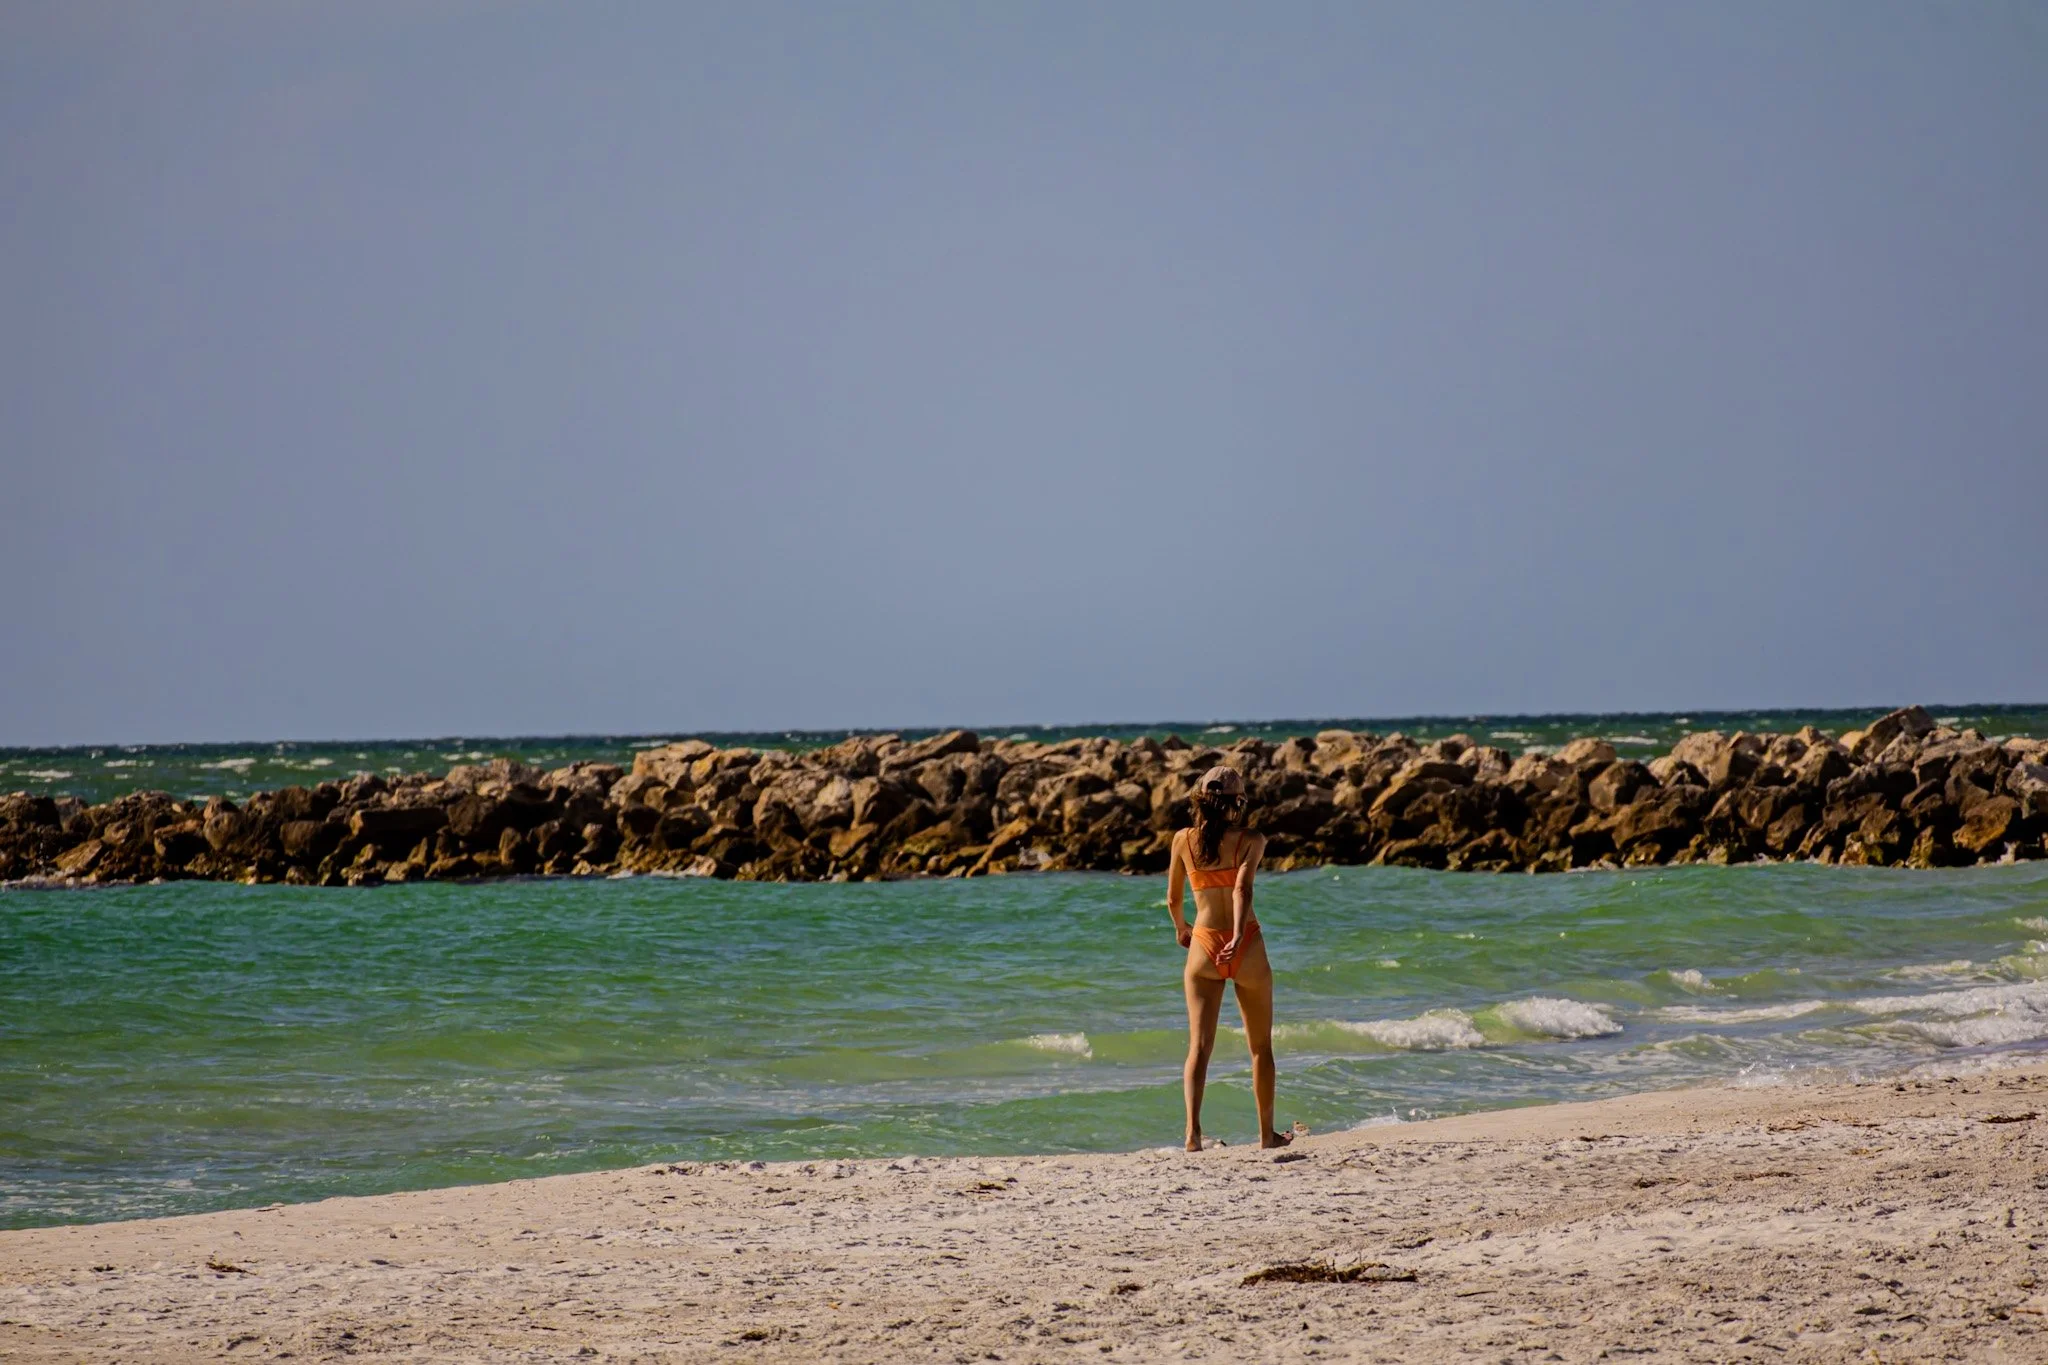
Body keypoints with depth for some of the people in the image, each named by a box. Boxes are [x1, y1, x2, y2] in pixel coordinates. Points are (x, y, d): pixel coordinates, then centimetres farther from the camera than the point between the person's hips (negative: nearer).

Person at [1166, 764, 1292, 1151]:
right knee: (1260, 1046, 15)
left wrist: (1180, 928, 29)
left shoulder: (1184, 840, 2)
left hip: (1203, 946, 1)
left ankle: (1193, 1128, -21)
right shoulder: (1251, 841, -5)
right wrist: (1238, 936, -30)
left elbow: (1172, 897, 10)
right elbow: (1242, 889, -21)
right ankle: (1267, 1133, 24)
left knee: (1199, 1045, -1)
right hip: (1246, 947, -1)